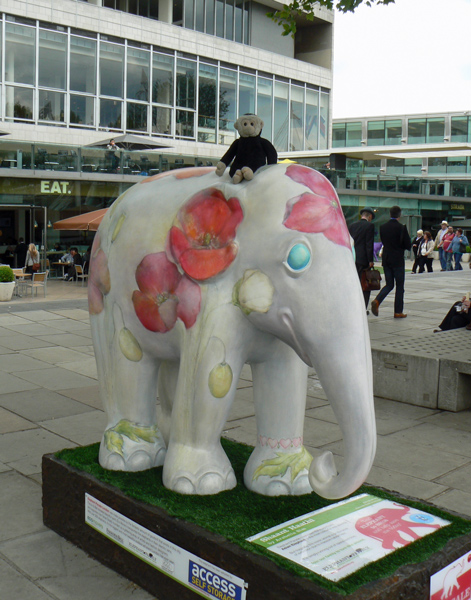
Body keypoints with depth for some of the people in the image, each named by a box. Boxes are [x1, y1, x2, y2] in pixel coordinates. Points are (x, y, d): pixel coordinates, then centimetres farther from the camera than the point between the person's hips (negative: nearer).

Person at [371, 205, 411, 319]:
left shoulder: (383, 227, 3)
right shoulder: (401, 227, -12)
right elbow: (408, 245, -8)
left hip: (386, 259, 5)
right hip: (398, 260, -5)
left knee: (389, 284, 14)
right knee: (399, 286, 5)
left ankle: (377, 301, -11)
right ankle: (398, 312, 7)